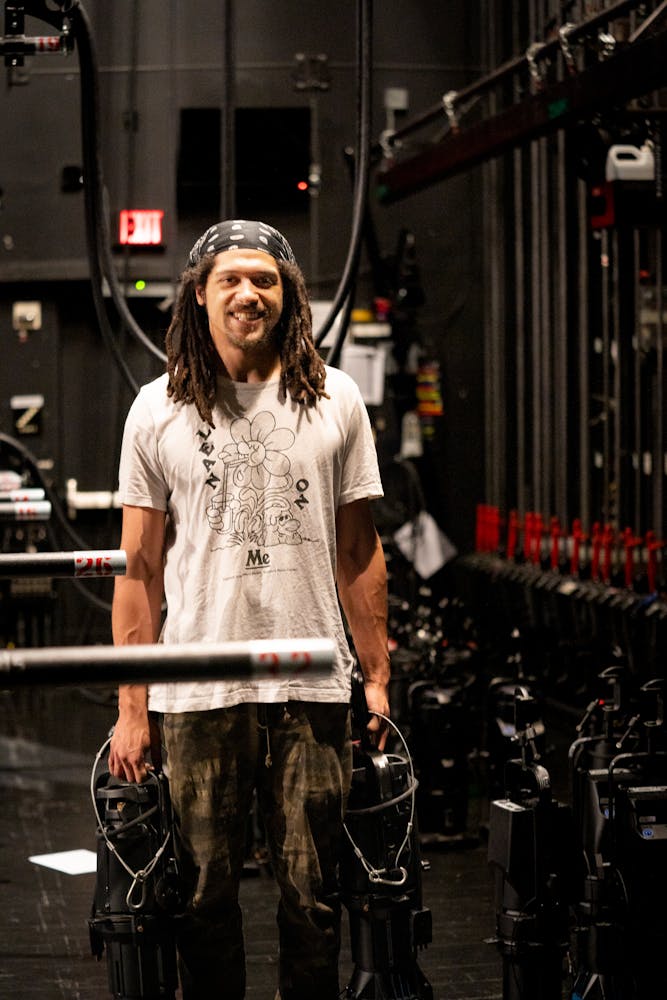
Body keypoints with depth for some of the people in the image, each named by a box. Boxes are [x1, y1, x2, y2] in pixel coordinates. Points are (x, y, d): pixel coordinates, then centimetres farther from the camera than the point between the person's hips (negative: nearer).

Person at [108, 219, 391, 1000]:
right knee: (205, 893, 6)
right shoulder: (158, 409, 4)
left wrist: (377, 676, 4)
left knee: (312, 894, 3)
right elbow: (139, 568, 3)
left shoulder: (334, 400, 7)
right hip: (195, 692, 0)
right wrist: (131, 706, -2)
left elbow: (358, 552, 10)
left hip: (312, 685, 1)